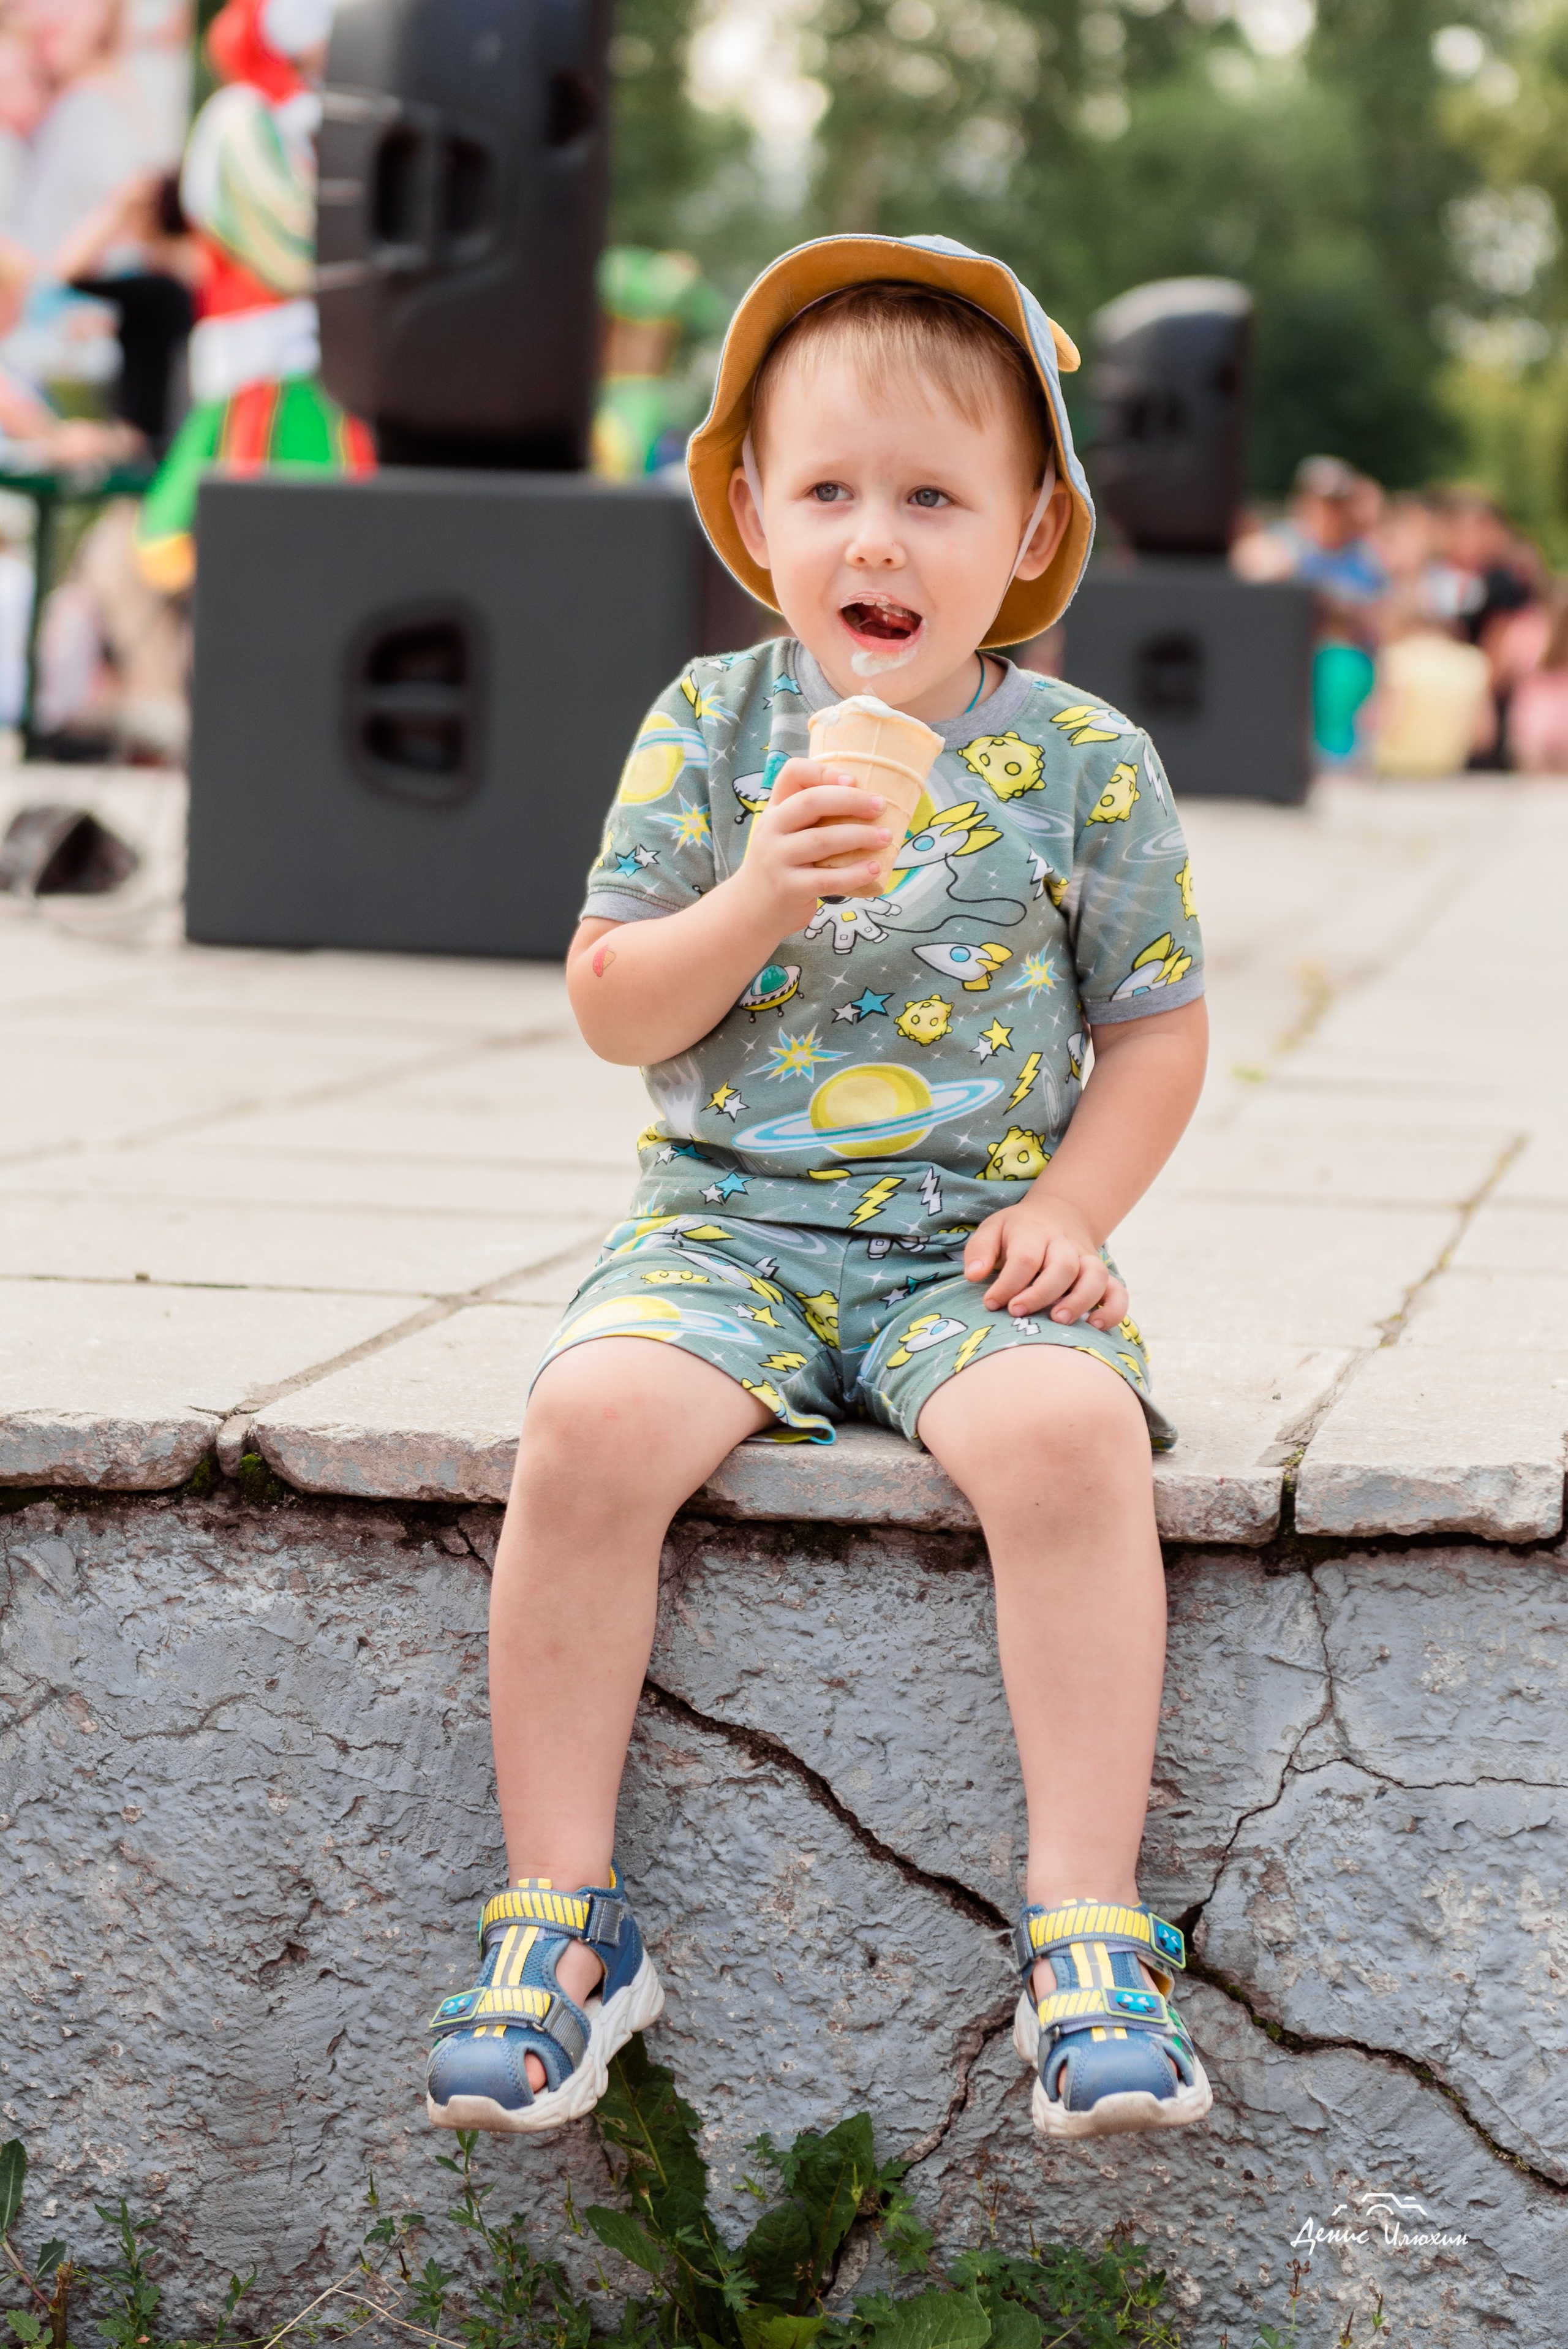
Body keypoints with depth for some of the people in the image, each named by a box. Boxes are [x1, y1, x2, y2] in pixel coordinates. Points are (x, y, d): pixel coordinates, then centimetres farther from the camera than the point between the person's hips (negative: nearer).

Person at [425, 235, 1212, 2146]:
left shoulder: (1083, 763, 2)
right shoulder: (710, 730, 4)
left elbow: (1155, 1026, 9)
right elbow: (610, 1009, 2)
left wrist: (1071, 1206, -7)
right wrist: (756, 900, -16)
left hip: (975, 1247, -1)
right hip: (728, 1228, 1)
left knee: (1069, 1436, -32)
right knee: (591, 1422, -28)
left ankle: (1088, 1924, -22)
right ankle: (559, 1903, -15)